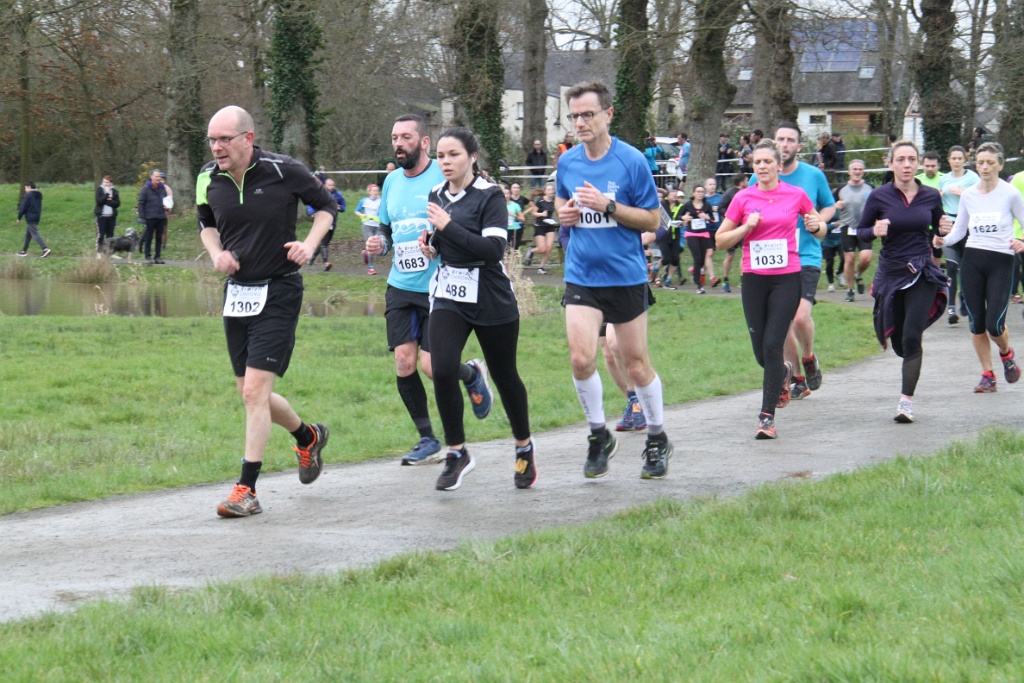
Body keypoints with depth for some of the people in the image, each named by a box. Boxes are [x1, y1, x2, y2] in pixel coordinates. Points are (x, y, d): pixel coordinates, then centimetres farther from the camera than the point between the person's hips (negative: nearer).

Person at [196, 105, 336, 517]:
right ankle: (308, 437, 40)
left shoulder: (283, 171, -13)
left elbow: (326, 205, 2)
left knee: (255, 390, -13)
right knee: (250, 394, 11)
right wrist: (217, 253, -1)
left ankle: (247, 490, -9)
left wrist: (310, 244, -13)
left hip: (279, 293, -6)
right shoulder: (209, 179, 0)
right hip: (236, 293, 6)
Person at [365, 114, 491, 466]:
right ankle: (427, 441, 11)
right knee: (404, 364, -2)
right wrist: (379, 243, 2)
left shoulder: (445, 177, -8)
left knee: (433, 366, -9)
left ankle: (472, 373, 26)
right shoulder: (392, 181, 11)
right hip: (400, 287, 6)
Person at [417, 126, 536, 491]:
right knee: (443, 371, -15)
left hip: (491, 301, -4)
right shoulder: (437, 195, 8)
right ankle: (457, 454, -2)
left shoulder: (489, 196, -11)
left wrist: (448, 226, -26)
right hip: (448, 297, 4)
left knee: (505, 376, 8)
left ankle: (525, 447, 31)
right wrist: (431, 245, 3)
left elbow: (493, 248, -23)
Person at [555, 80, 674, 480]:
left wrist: (609, 206, -19)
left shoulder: (631, 161, -9)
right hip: (581, 277, 3)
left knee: (636, 364, 5)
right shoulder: (567, 162, 4)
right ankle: (598, 436, 8)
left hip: (625, 276, -3)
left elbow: (653, 220, -6)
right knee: (581, 358, -12)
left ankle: (657, 440, 25)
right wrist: (564, 213, -1)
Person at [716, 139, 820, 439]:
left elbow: (818, 226, 18)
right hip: (754, 278, 2)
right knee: (761, 352, 5)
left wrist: (815, 226, -5)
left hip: (787, 277, -2)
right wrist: (746, 227, -9)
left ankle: (767, 415, -8)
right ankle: (783, 372, 42)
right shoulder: (743, 198, 4)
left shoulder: (796, 195, 3)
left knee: (773, 346, -12)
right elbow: (720, 240, 7)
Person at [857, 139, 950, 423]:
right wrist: (875, 231, -20)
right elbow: (860, 232, 2)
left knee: (911, 337, -14)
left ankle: (906, 401, -10)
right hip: (891, 273, 1)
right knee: (899, 343, 10)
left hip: (923, 274, -1)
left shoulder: (931, 196, 0)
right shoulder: (880, 197, -6)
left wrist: (944, 230, -7)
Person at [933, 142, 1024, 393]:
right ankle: (987, 375, 15)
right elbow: (959, 230, 14)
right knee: (976, 322, 2)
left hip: (1001, 262, -4)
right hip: (971, 261, 4)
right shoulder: (968, 195, 7)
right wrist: (943, 240, -6)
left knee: (994, 324, -11)